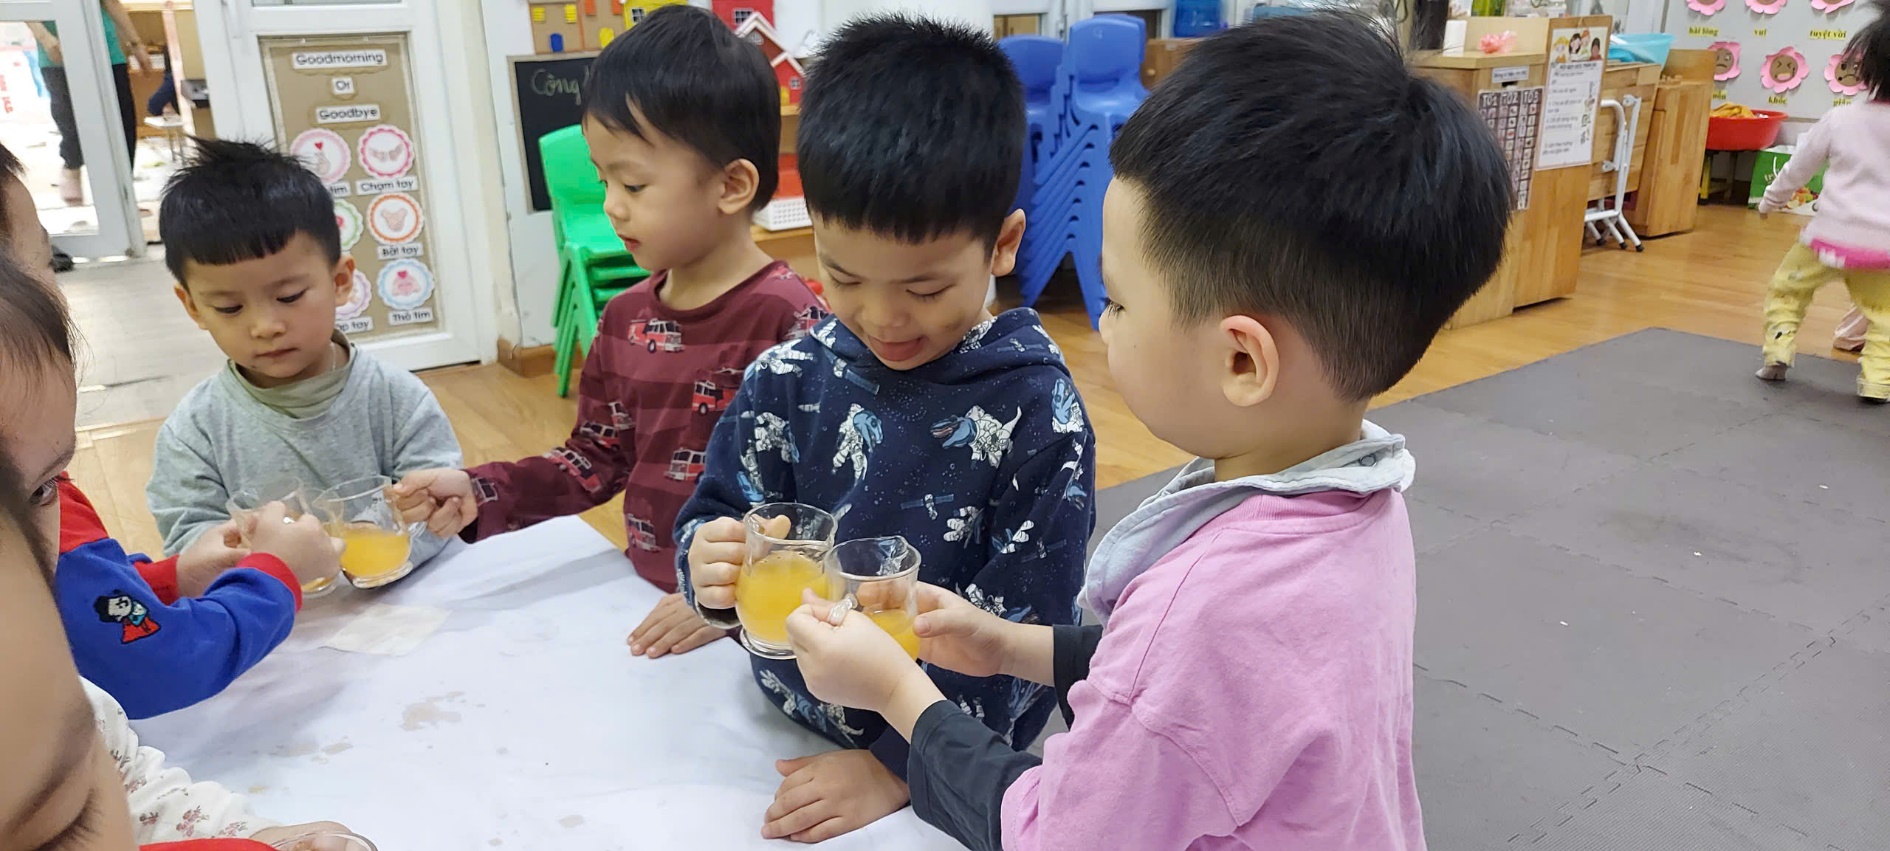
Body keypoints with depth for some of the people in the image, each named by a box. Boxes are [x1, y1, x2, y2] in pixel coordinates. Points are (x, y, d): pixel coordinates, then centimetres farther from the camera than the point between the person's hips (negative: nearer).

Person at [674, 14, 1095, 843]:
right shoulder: (790, 379, -6)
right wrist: (710, 567, -22)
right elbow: (714, 519, -1)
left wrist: (900, 763, -17)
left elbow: (1022, 627, -14)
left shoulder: (1036, 411, -15)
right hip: (783, 729, 3)